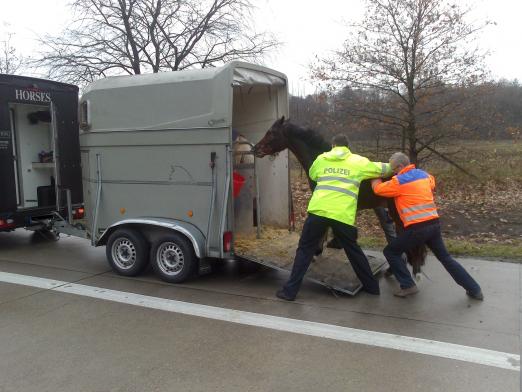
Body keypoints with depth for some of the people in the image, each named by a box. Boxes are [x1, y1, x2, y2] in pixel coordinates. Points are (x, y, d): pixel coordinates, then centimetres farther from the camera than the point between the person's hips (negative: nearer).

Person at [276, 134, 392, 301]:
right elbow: (381, 169, 22)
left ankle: (290, 290, 7)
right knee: (354, 251, 19)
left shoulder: (321, 159, 15)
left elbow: (312, 175, 32)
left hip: (319, 211, 0)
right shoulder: (358, 161, 11)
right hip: (343, 215, 0)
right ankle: (372, 286, 30)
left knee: (305, 250, 10)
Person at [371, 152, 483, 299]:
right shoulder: (423, 174, 13)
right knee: (445, 257, 21)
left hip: (417, 228, -7)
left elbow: (378, 189, 4)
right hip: (434, 224, 7)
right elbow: (432, 184, 36)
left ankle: (408, 286, 4)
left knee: (390, 252, 9)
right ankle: (475, 290, 25)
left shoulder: (399, 181, -7)